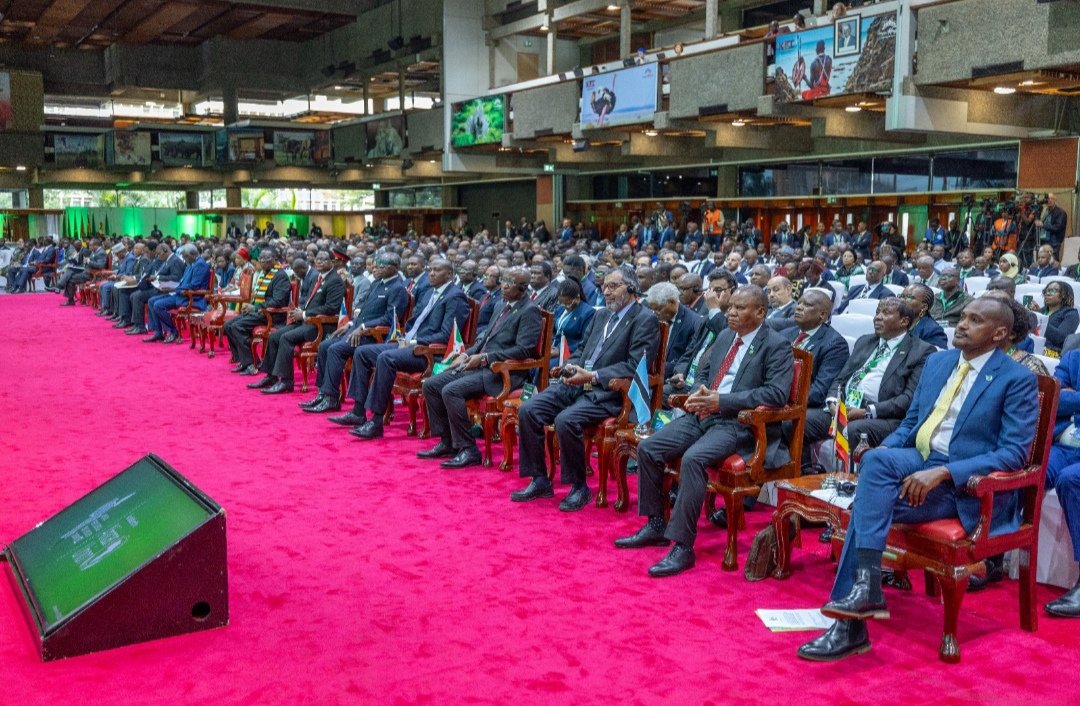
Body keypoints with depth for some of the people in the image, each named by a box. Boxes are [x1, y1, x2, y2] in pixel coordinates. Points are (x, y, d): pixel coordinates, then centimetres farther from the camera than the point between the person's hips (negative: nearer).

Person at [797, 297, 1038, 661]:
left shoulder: (1018, 379, -5)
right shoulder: (937, 362, 14)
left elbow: (1014, 453, -13)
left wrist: (942, 472, -24)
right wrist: (883, 450, -4)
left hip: (966, 486, -6)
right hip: (918, 464, 6)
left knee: (870, 500, -27)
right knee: (877, 458, -28)